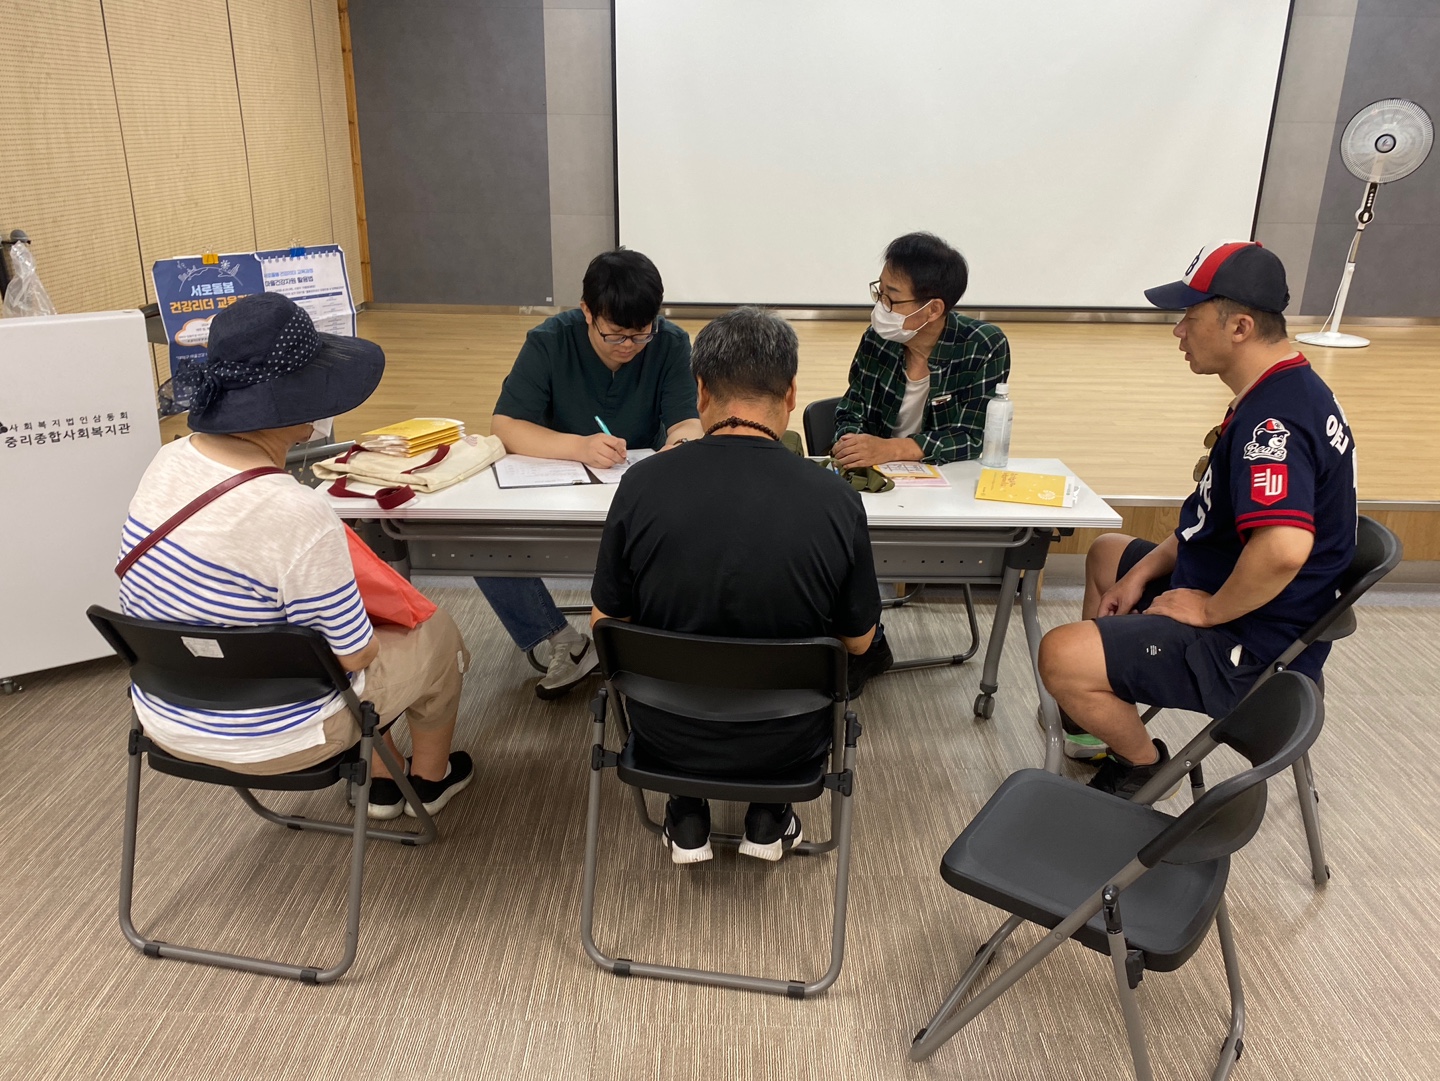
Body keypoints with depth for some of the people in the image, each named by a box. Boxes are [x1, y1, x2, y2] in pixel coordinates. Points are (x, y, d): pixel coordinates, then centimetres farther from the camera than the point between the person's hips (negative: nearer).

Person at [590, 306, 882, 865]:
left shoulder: (643, 484, -19)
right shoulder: (837, 499, -18)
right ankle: (768, 817, 31)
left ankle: (687, 819, 30)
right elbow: (858, 641, -5)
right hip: (786, 741, 0)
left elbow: (605, 623, -6)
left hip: (666, 735, 0)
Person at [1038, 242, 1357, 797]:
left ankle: (1143, 762, 6)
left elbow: (1283, 547, -42)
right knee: (1108, 552, 28)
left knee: (1062, 655, -24)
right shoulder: (1282, 392, 8)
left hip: (1250, 649, -11)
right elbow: (1211, 518, 15)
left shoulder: (1274, 418, -28)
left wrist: (1210, 609, -24)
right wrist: (1145, 572, 7)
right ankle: (1098, 709, 34)